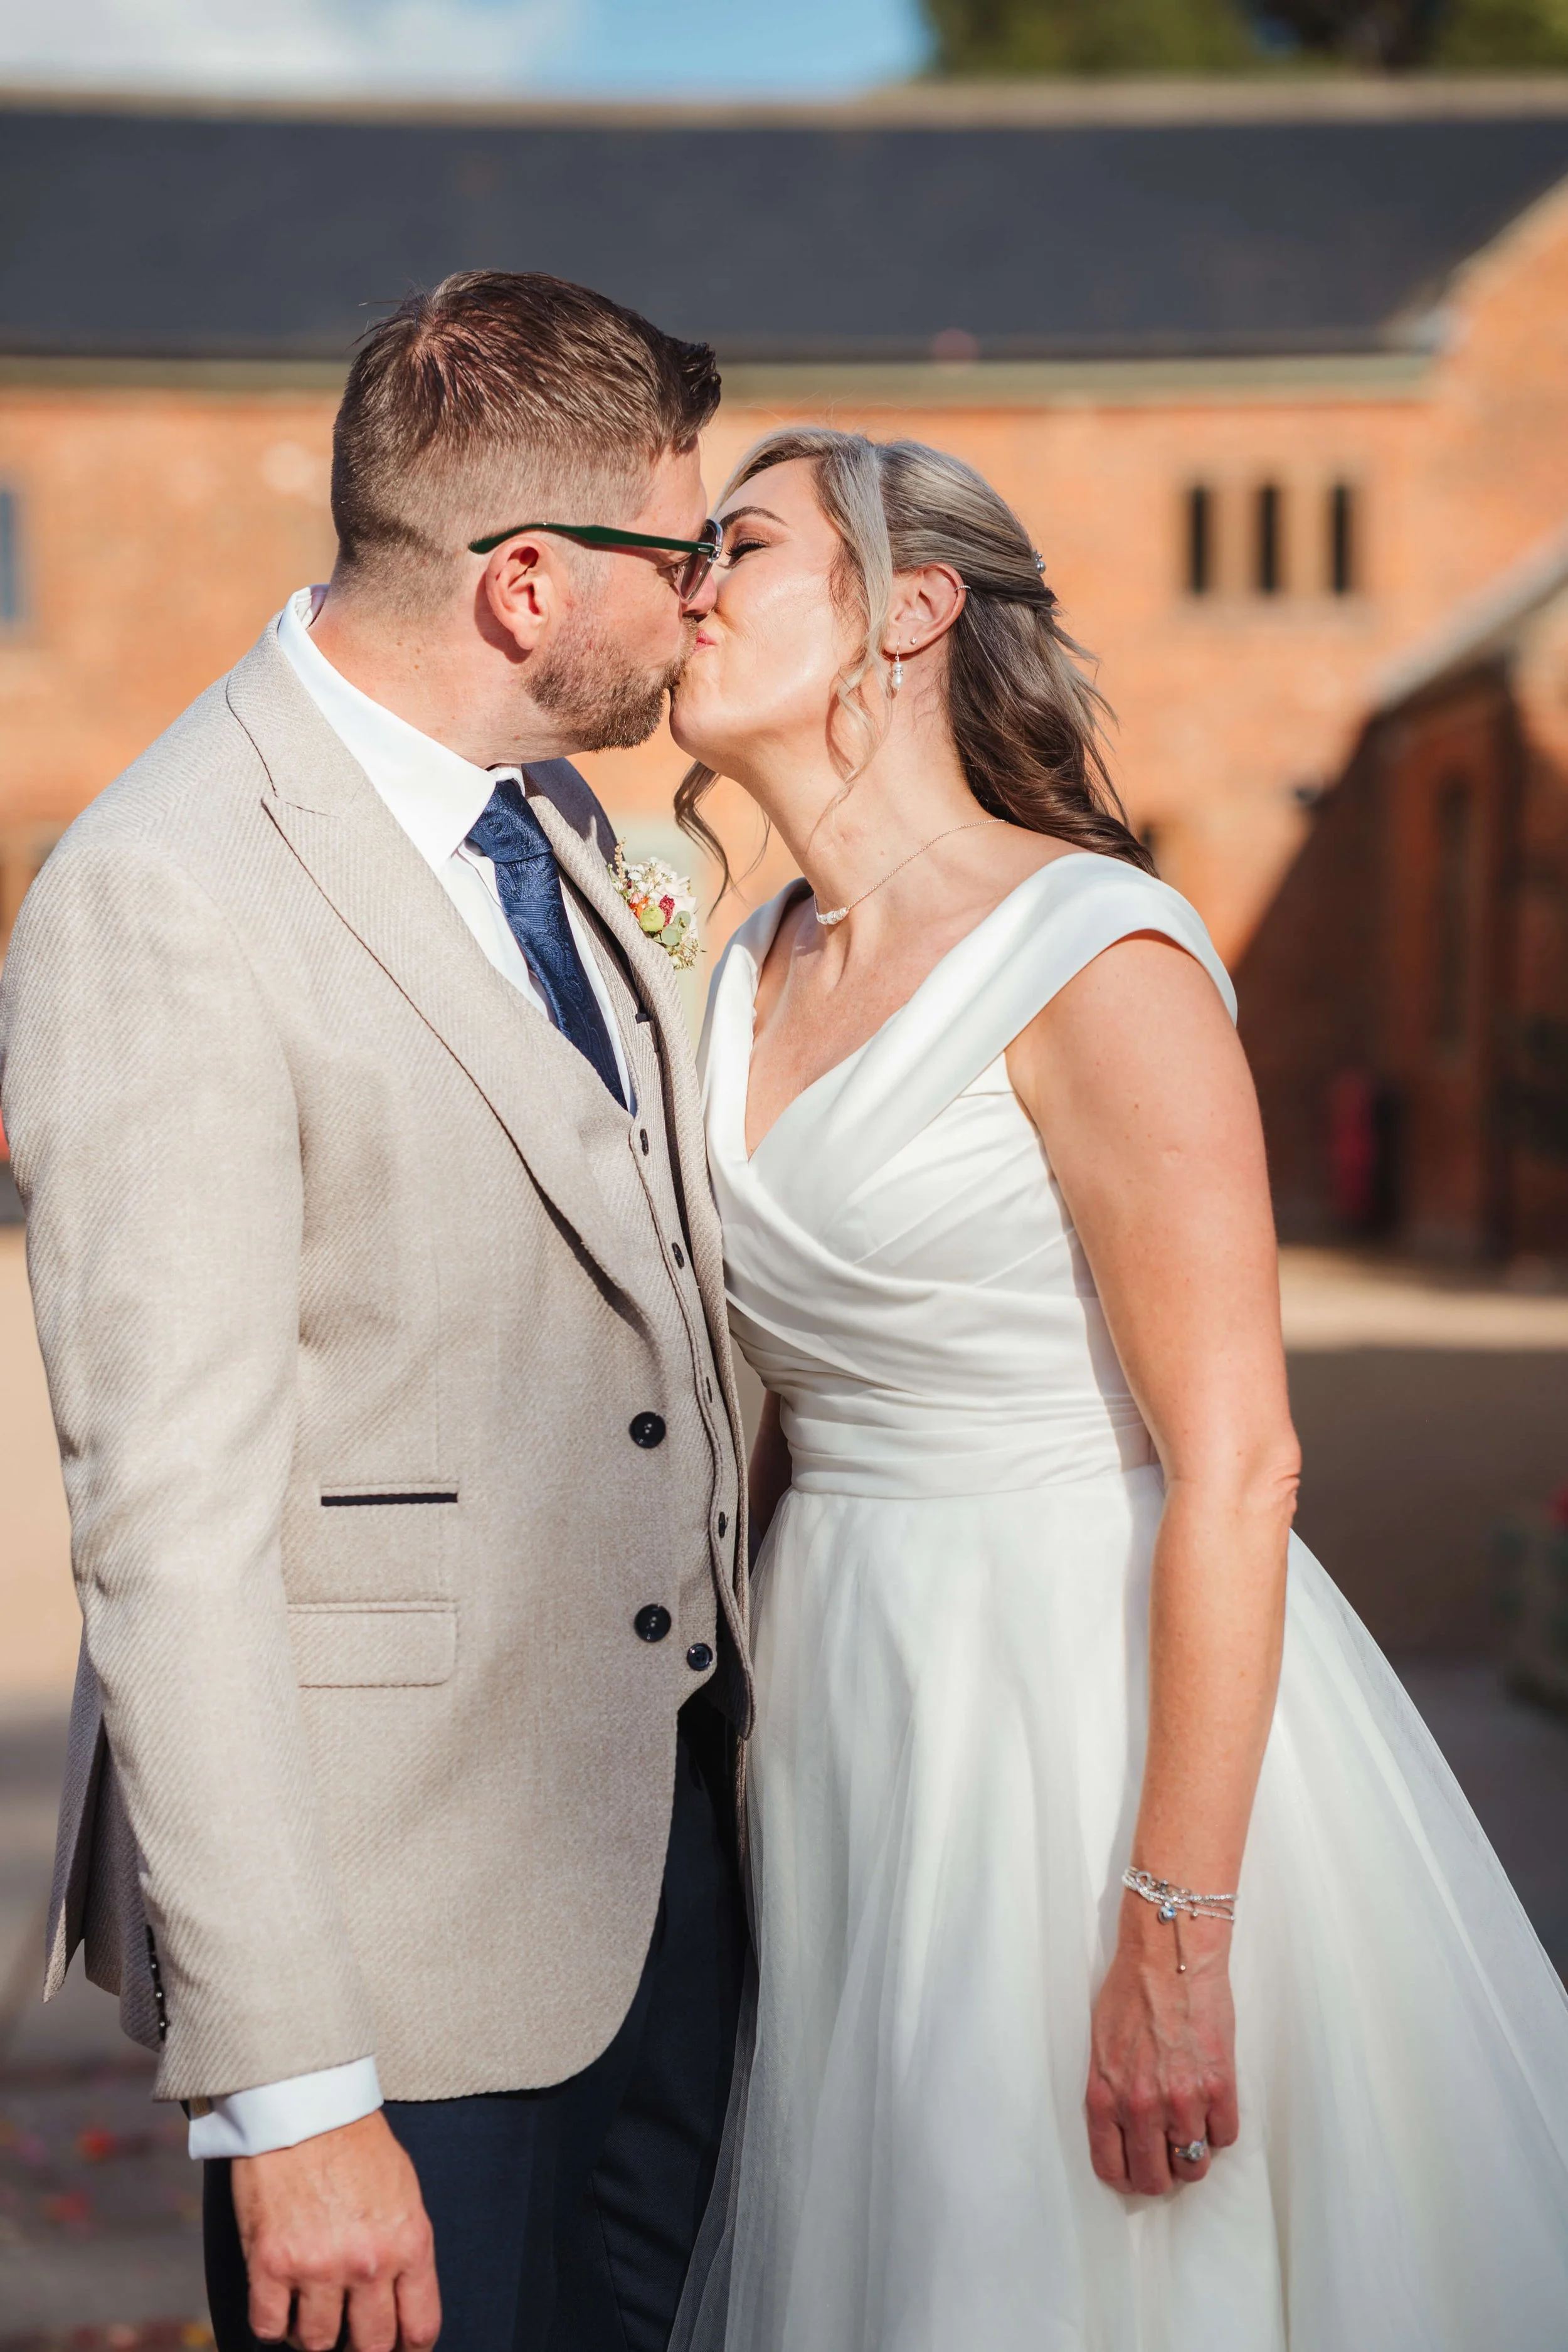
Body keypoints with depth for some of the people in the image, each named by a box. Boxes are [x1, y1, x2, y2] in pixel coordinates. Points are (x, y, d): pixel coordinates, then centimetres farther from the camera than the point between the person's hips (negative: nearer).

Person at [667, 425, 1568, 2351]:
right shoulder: (750, 980, 6)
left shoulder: (1096, 963, -16)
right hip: (853, 1727, 7)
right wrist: (753, 1721, 15)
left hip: (1101, 1704, -7)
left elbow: (1235, 1471, -19)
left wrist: (1173, 1935, -21)